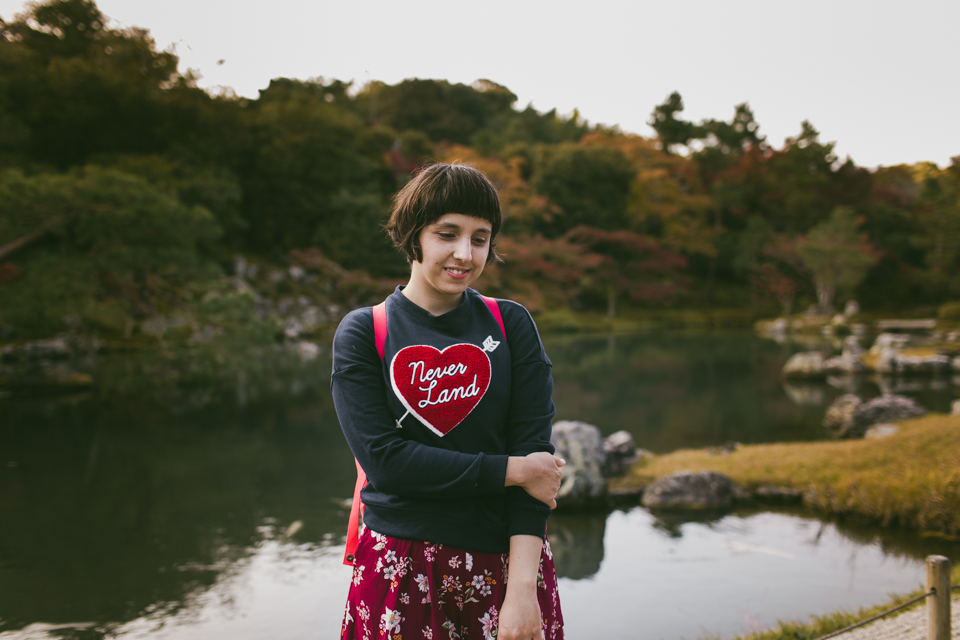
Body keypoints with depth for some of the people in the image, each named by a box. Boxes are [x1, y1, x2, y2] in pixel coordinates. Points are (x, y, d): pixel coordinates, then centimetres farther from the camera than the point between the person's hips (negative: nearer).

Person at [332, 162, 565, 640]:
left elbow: (534, 451, -6)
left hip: (507, 561, 1)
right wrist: (512, 471, -13)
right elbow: (383, 459, -12)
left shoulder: (511, 325, 2)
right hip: (401, 572, -1)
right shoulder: (362, 334, -2)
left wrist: (522, 587, -14)